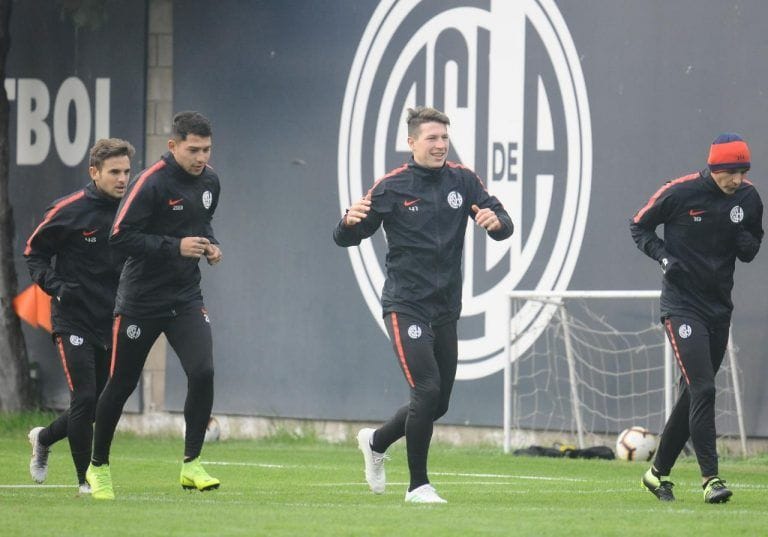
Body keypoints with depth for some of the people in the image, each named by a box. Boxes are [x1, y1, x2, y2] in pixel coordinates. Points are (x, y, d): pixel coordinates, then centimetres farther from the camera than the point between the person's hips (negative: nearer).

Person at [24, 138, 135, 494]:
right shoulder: (69, 211, -10)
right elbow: (34, 252, -1)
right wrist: (56, 287, -16)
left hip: (110, 322, 5)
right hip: (73, 320, -5)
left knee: (100, 405, 10)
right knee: (85, 398, -12)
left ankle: (43, 438, 37)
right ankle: (86, 478, 0)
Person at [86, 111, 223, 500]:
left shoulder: (209, 182, 4)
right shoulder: (150, 183, -17)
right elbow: (120, 237, -21)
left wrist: (210, 244, 2)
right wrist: (175, 247, -26)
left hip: (186, 298, 5)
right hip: (141, 301, -5)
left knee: (202, 372, -16)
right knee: (121, 384, 6)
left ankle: (191, 464, -6)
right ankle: (98, 466, 25)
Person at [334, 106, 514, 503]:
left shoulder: (463, 181, 4)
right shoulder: (391, 188, -5)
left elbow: (504, 227, 0)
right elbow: (346, 239, -3)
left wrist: (496, 221, -25)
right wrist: (350, 221, -27)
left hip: (446, 308, 5)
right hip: (405, 306, -5)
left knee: (437, 404, 10)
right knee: (427, 390, -17)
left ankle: (376, 442, 37)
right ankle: (418, 485, -5)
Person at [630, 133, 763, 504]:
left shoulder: (748, 199, 1)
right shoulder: (681, 192, -12)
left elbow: (750, 253, 12)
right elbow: (639, 226, 1)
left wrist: (744, 240, -12)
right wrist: (663, 255, -15)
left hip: (719, 307, 6)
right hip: (682, 304, -6)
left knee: (694, 393, 11)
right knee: (702, 388, -17)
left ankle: (658, 472, 25)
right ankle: (710, 477, -17)